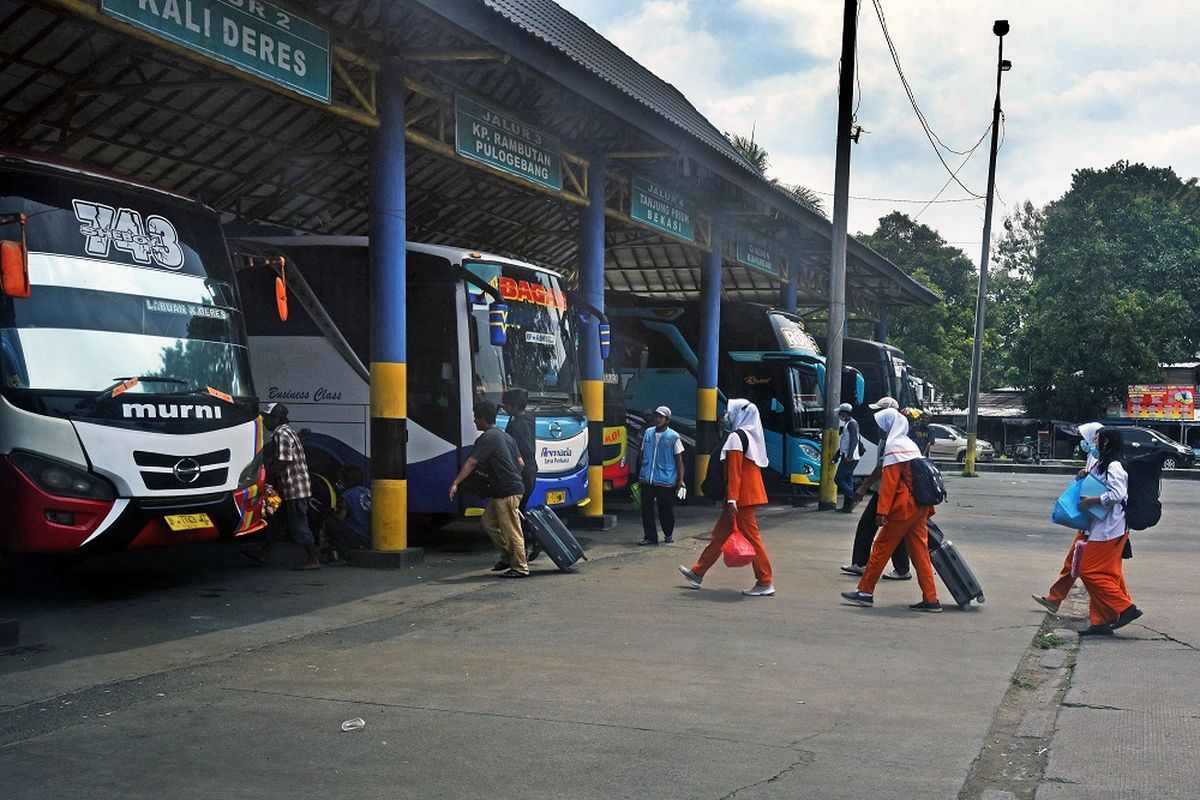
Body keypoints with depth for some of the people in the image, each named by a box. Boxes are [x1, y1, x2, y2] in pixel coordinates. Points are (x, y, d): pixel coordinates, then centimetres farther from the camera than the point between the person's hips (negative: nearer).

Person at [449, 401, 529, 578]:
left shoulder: (488, 438, -12)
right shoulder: (505, 436, 16)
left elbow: (471, 463, -20)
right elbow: (521, 463, 18)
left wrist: (455, 483, -24)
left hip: (507, 492, -10)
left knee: (511, 530, -4)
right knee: (487, 521, 17)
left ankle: (520, 568, 1)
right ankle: (508, 556, 21)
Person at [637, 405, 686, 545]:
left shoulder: (673, 437, -3)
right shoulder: (648, 433, 8)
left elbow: (679, 460, 0)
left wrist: (680, 480, -6)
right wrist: (640, 476, 18)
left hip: (666, 480, -3)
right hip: (646, 479, 3)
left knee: (666, 510, 7)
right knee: (646, 509, -1)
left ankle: (668, 534, 27)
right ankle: (649, 536, 7)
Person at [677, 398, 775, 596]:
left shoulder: (736, 437, -14)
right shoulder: (752, 436, 13)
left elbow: (734, 472, -19)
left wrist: (732, 500, -21)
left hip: (741, 497, -10)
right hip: (752, 492, 10)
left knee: (751, 535, -4)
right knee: (719, 534, 14)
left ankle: (765, 583, 1)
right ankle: (697, 573, 22)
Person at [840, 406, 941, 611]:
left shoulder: (893, 446, -9)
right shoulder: (911, 445, 18)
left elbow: (889, 482, -17)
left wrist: (882, 511, -20)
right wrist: (929, 508, 23)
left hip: (903, 508, -8)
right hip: (920, 507, 9)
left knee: (881, 547, -1)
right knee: (920, 552, 7)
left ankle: (865, 592, 4)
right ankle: (930, 599, 4)